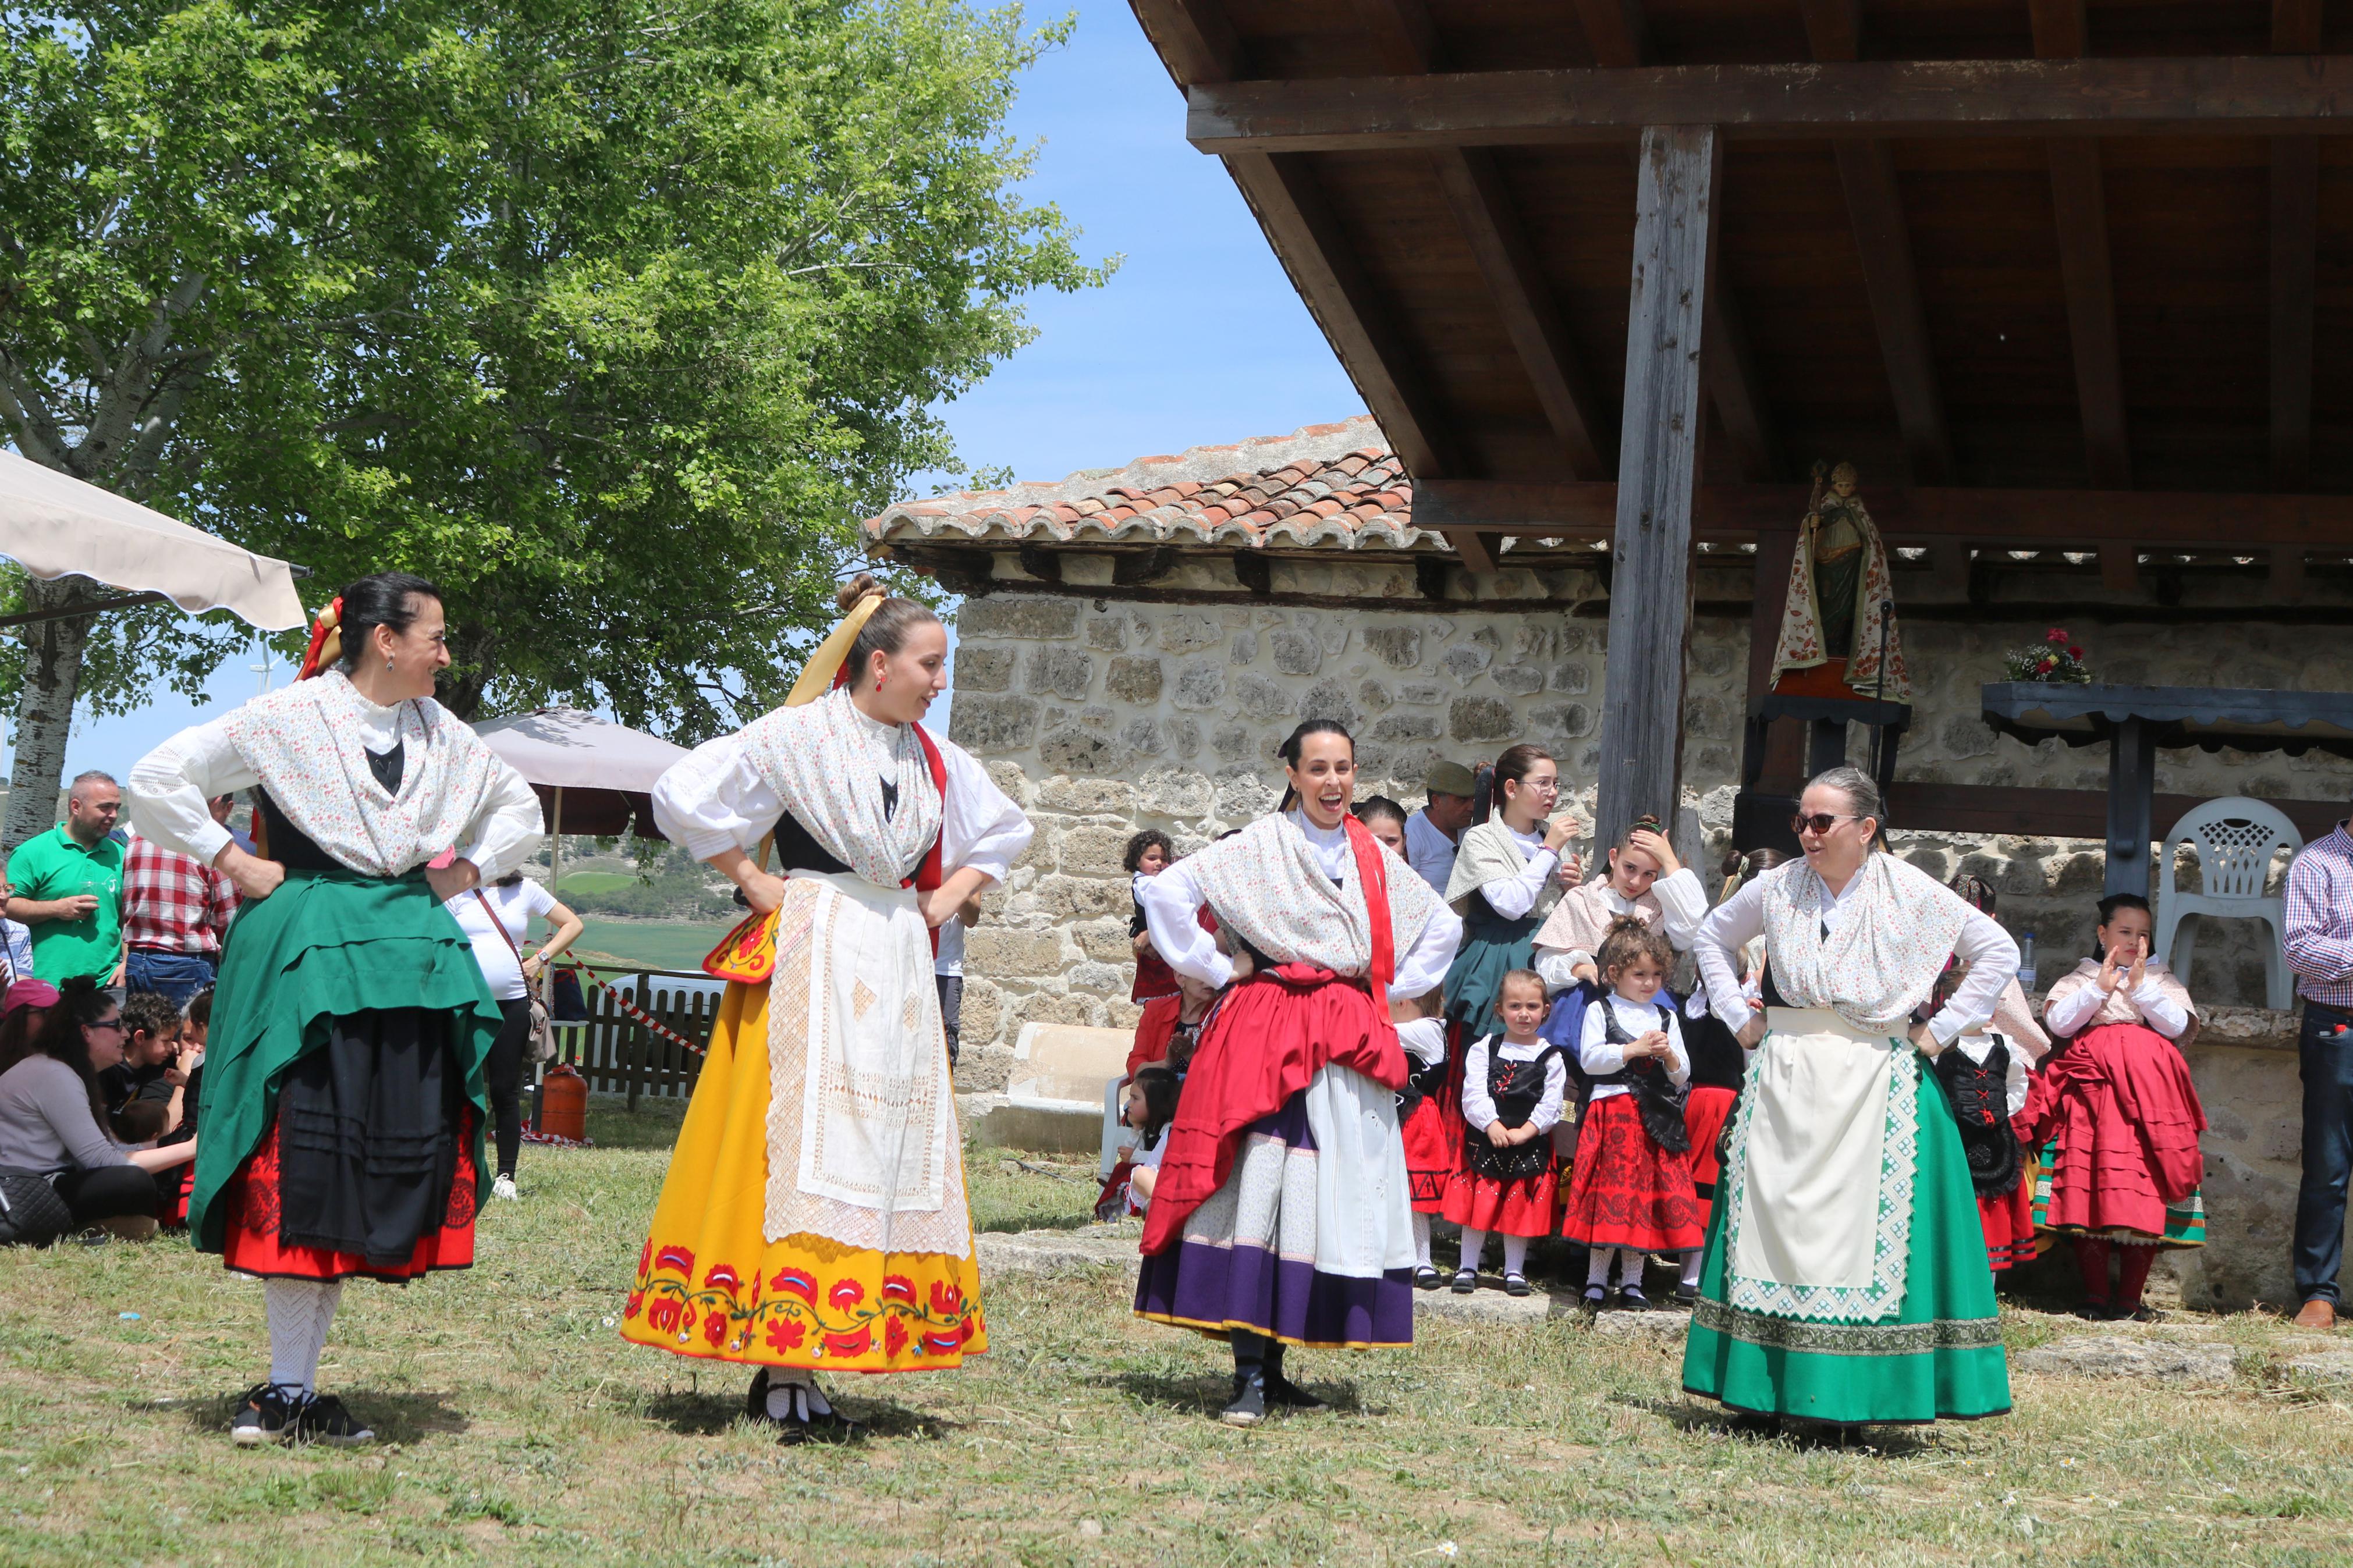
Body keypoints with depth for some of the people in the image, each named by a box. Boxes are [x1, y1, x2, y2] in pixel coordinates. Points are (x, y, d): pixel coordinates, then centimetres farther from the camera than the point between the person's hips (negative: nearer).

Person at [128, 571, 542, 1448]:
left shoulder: (444, 736, 13)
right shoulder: (288, 718, -4)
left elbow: (520, 807, 28)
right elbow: (158, 780, -6)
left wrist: (463, 873, 14)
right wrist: (234, 864, -7)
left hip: (413, 958, 6)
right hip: (307, 955, -6)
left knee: (401, 1161, 1)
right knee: (305, 1168, -8)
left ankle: (299, 1389, 8)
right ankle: (287, 1389, -1)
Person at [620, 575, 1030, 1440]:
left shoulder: (936, 759, 12)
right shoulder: (797, 736, -5)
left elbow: (1003, 833, 27)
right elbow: (683, 795, -8)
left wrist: (949, 897, 12)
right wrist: (754, 884, -5)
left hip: (900, 967, 7)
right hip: (812, 957, -6)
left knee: (890, 1155, 2)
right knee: (796, 1150, -10)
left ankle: (798, 1366, 7)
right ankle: (784, 1374, -9)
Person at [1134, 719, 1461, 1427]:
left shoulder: (1374, 858, 14)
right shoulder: (1259, 846, 0)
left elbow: (1444, 927, 27)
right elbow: (1166, 891, -8)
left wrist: (1392, 988, 15)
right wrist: (1219, 968, -6)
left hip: (1350, 1045, 5)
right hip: (1267, 1037, -5)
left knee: (1334, 1201, 3)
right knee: (1258, 1189, -13)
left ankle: (1275, 1364, 11)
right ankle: (1248, 1375, -13)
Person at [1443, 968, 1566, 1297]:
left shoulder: (1550, 1057, 3)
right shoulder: (1484, 1049, 3)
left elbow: (1552, 1102, -4)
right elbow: (1473, 1093, -7)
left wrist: (1525, 1131, -16)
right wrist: (1492, 1125, -20)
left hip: (1531, 1144, 0)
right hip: (1484, 1139, 0)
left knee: (1522, 1205, 6)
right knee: (1477, 1202, 3)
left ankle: (1515, 1270, 18)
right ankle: (1468, 1267, 14)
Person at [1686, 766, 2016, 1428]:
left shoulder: (1913, 894, -2)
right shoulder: (1776, 888, 6)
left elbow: (1999, 952, 3)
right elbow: (1712, 937, 22)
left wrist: (1939, 1031, -2)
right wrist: (1739, 1017, 12)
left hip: (1874, 1084, -2)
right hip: (1784, 1078, 3)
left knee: (1867, 1225, -5)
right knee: (1776, 1217, 0)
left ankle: (1855, 1394, 0)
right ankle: (1770, 1387, 6)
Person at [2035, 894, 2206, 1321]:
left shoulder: (2162, 979, 22)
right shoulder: (2080, 978, 20)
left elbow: (2178, 1025, 3)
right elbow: (2058, 1023, 2)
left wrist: (2140, 986, -6)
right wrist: (2100, 988, -7)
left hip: (2149, 1091, 1)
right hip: (2091, 1093, -1)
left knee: (2146, 1188, -8)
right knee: (2091, 1181, -10)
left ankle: (2130, 1297, -5)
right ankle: (2096, 1295, -7)